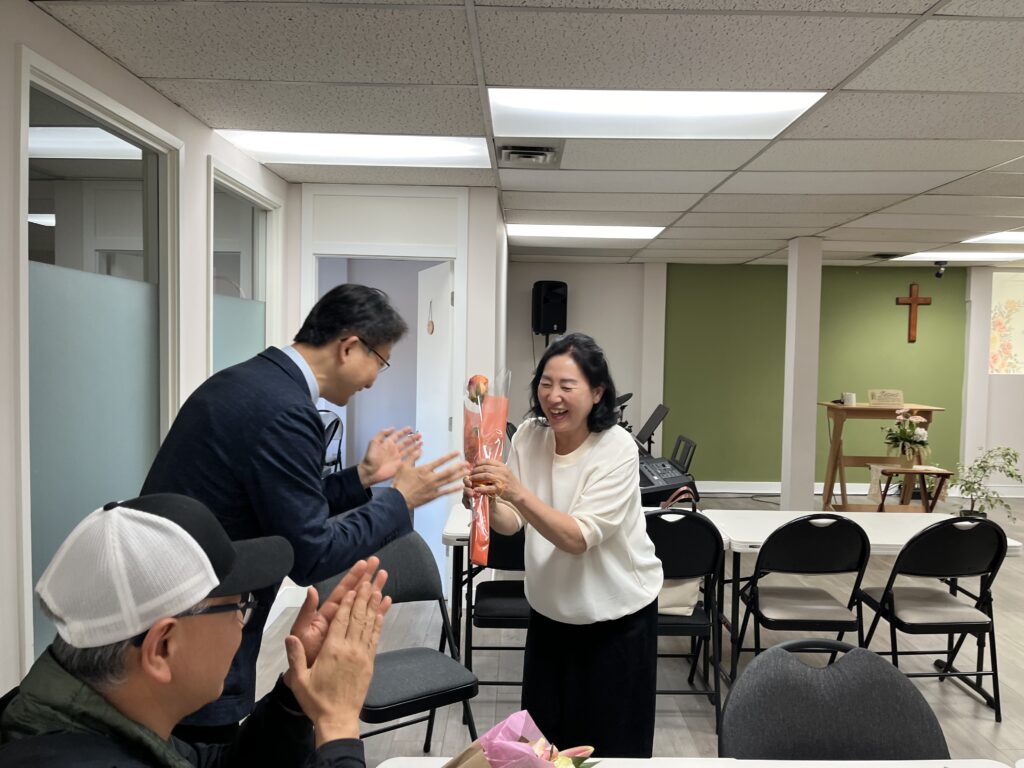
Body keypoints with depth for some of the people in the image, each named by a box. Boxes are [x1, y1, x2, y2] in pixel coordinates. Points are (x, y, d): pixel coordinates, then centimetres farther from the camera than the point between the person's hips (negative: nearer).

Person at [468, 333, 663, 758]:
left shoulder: (617, 449, -22)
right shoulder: (529, 436, -8)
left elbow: (579, 538, -29)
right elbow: (512, 523, -11)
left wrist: (517, 493, -41)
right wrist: (487, 502, -32)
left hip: (617, 615, -4)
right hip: (550, 611, 4)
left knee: (610, 746, 10)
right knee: (542, 741, 16)